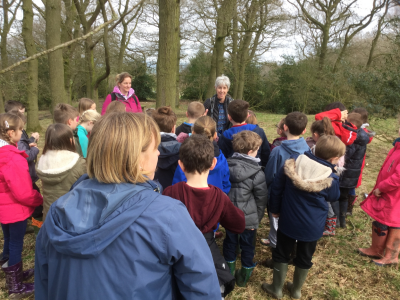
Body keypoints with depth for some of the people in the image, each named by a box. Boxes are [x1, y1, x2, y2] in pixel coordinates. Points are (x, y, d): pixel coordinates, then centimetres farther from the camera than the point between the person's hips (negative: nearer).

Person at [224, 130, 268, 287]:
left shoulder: (226, 166, -6)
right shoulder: (257, 173, -18)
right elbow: (261, 199, -10)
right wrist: (257, 218, 4)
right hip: (248, 218, -4)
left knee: (230, 241, 21)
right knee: (247, 244, 16)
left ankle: (229, 272, 39)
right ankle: (244, 275, 33)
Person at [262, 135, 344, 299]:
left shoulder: (294, 161, -16)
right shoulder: (330, 179, -22)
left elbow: (277, 186, -8)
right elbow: (333, 197, 1)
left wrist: (274, 209, 6)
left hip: (288, 220, 1)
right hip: (312, 226, -1)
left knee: (281, 254, 20)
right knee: (304, 258, 22)